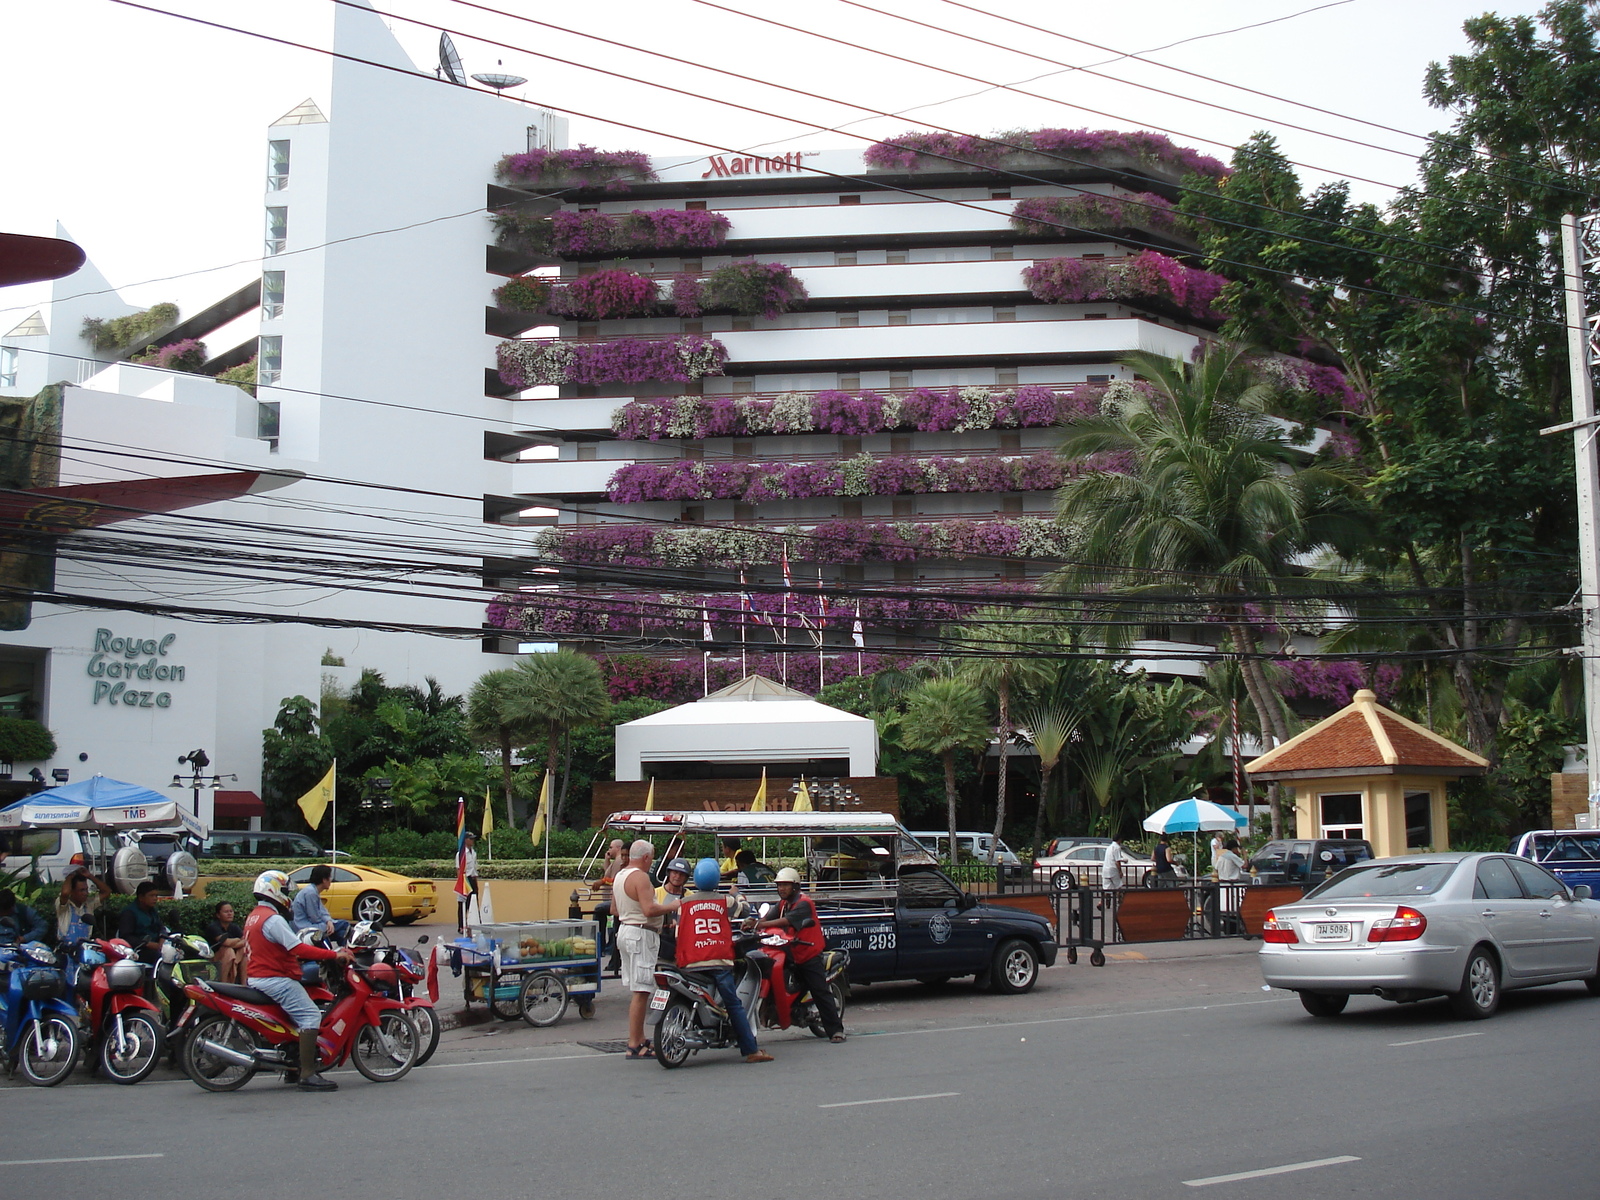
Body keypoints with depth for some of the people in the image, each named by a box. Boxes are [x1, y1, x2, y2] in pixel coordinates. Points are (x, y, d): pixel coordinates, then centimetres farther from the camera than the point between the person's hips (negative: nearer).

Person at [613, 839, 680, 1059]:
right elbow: (649, 909, -24)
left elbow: (616, 909, 22)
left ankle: (639, 1039, 20)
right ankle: (635, 1045, -9)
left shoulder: (619, 876, 15)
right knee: (641, 991, -9)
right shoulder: (640, 876, -15)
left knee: (635, 990, 14)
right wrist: (671, 907, -9)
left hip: (625, 930, 11)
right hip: (641, 934, -10)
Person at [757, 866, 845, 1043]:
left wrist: (763, 925, -35)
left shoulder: (803, 903, -14)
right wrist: (754, 923, -19)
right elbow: (769, 917, 2)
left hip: (810, 954, -8)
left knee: (821, 992, -10)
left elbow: (787, 921, -28)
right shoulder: (782, 903, 14)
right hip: (793, 954, 8)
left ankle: (836, 1030, -8)